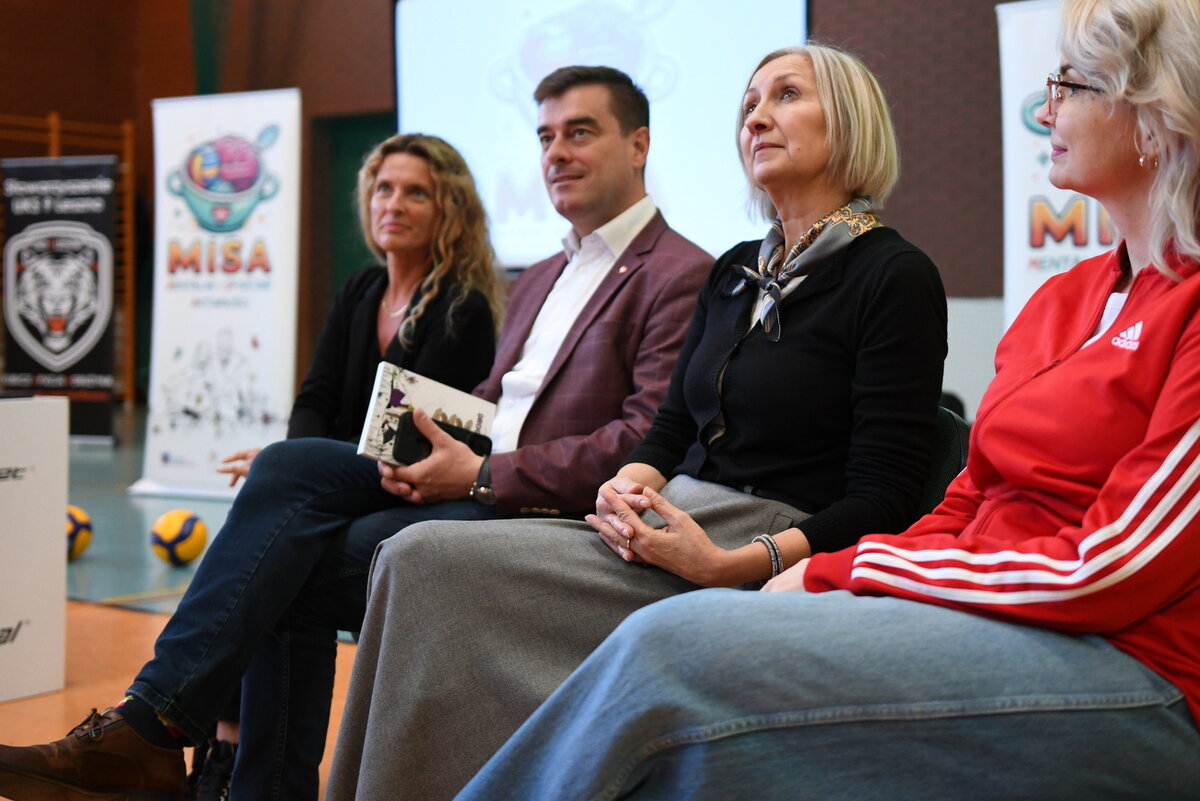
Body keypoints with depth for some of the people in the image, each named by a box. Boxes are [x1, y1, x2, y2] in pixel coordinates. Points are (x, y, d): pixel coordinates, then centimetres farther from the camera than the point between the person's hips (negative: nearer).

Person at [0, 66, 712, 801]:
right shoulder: (540, 280, 25)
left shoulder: (680, 275, -4)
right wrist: (434, 452, -2)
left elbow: (647, 442, -15)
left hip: (551, 512, -8)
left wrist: (483, 477, -19)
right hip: (474, 480, 8)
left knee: (298, 569, -21)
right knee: (287, 466, -15)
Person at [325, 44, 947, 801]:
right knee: (416, 557, -15)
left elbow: (882, 501, -11)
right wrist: (629, 484, -5)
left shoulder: (895, 275, -6)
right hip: (666, 522, 7)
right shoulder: (735, 271, 18)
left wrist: (729, 566, -23)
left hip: (771, 553, -7)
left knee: (431, 562, -20)